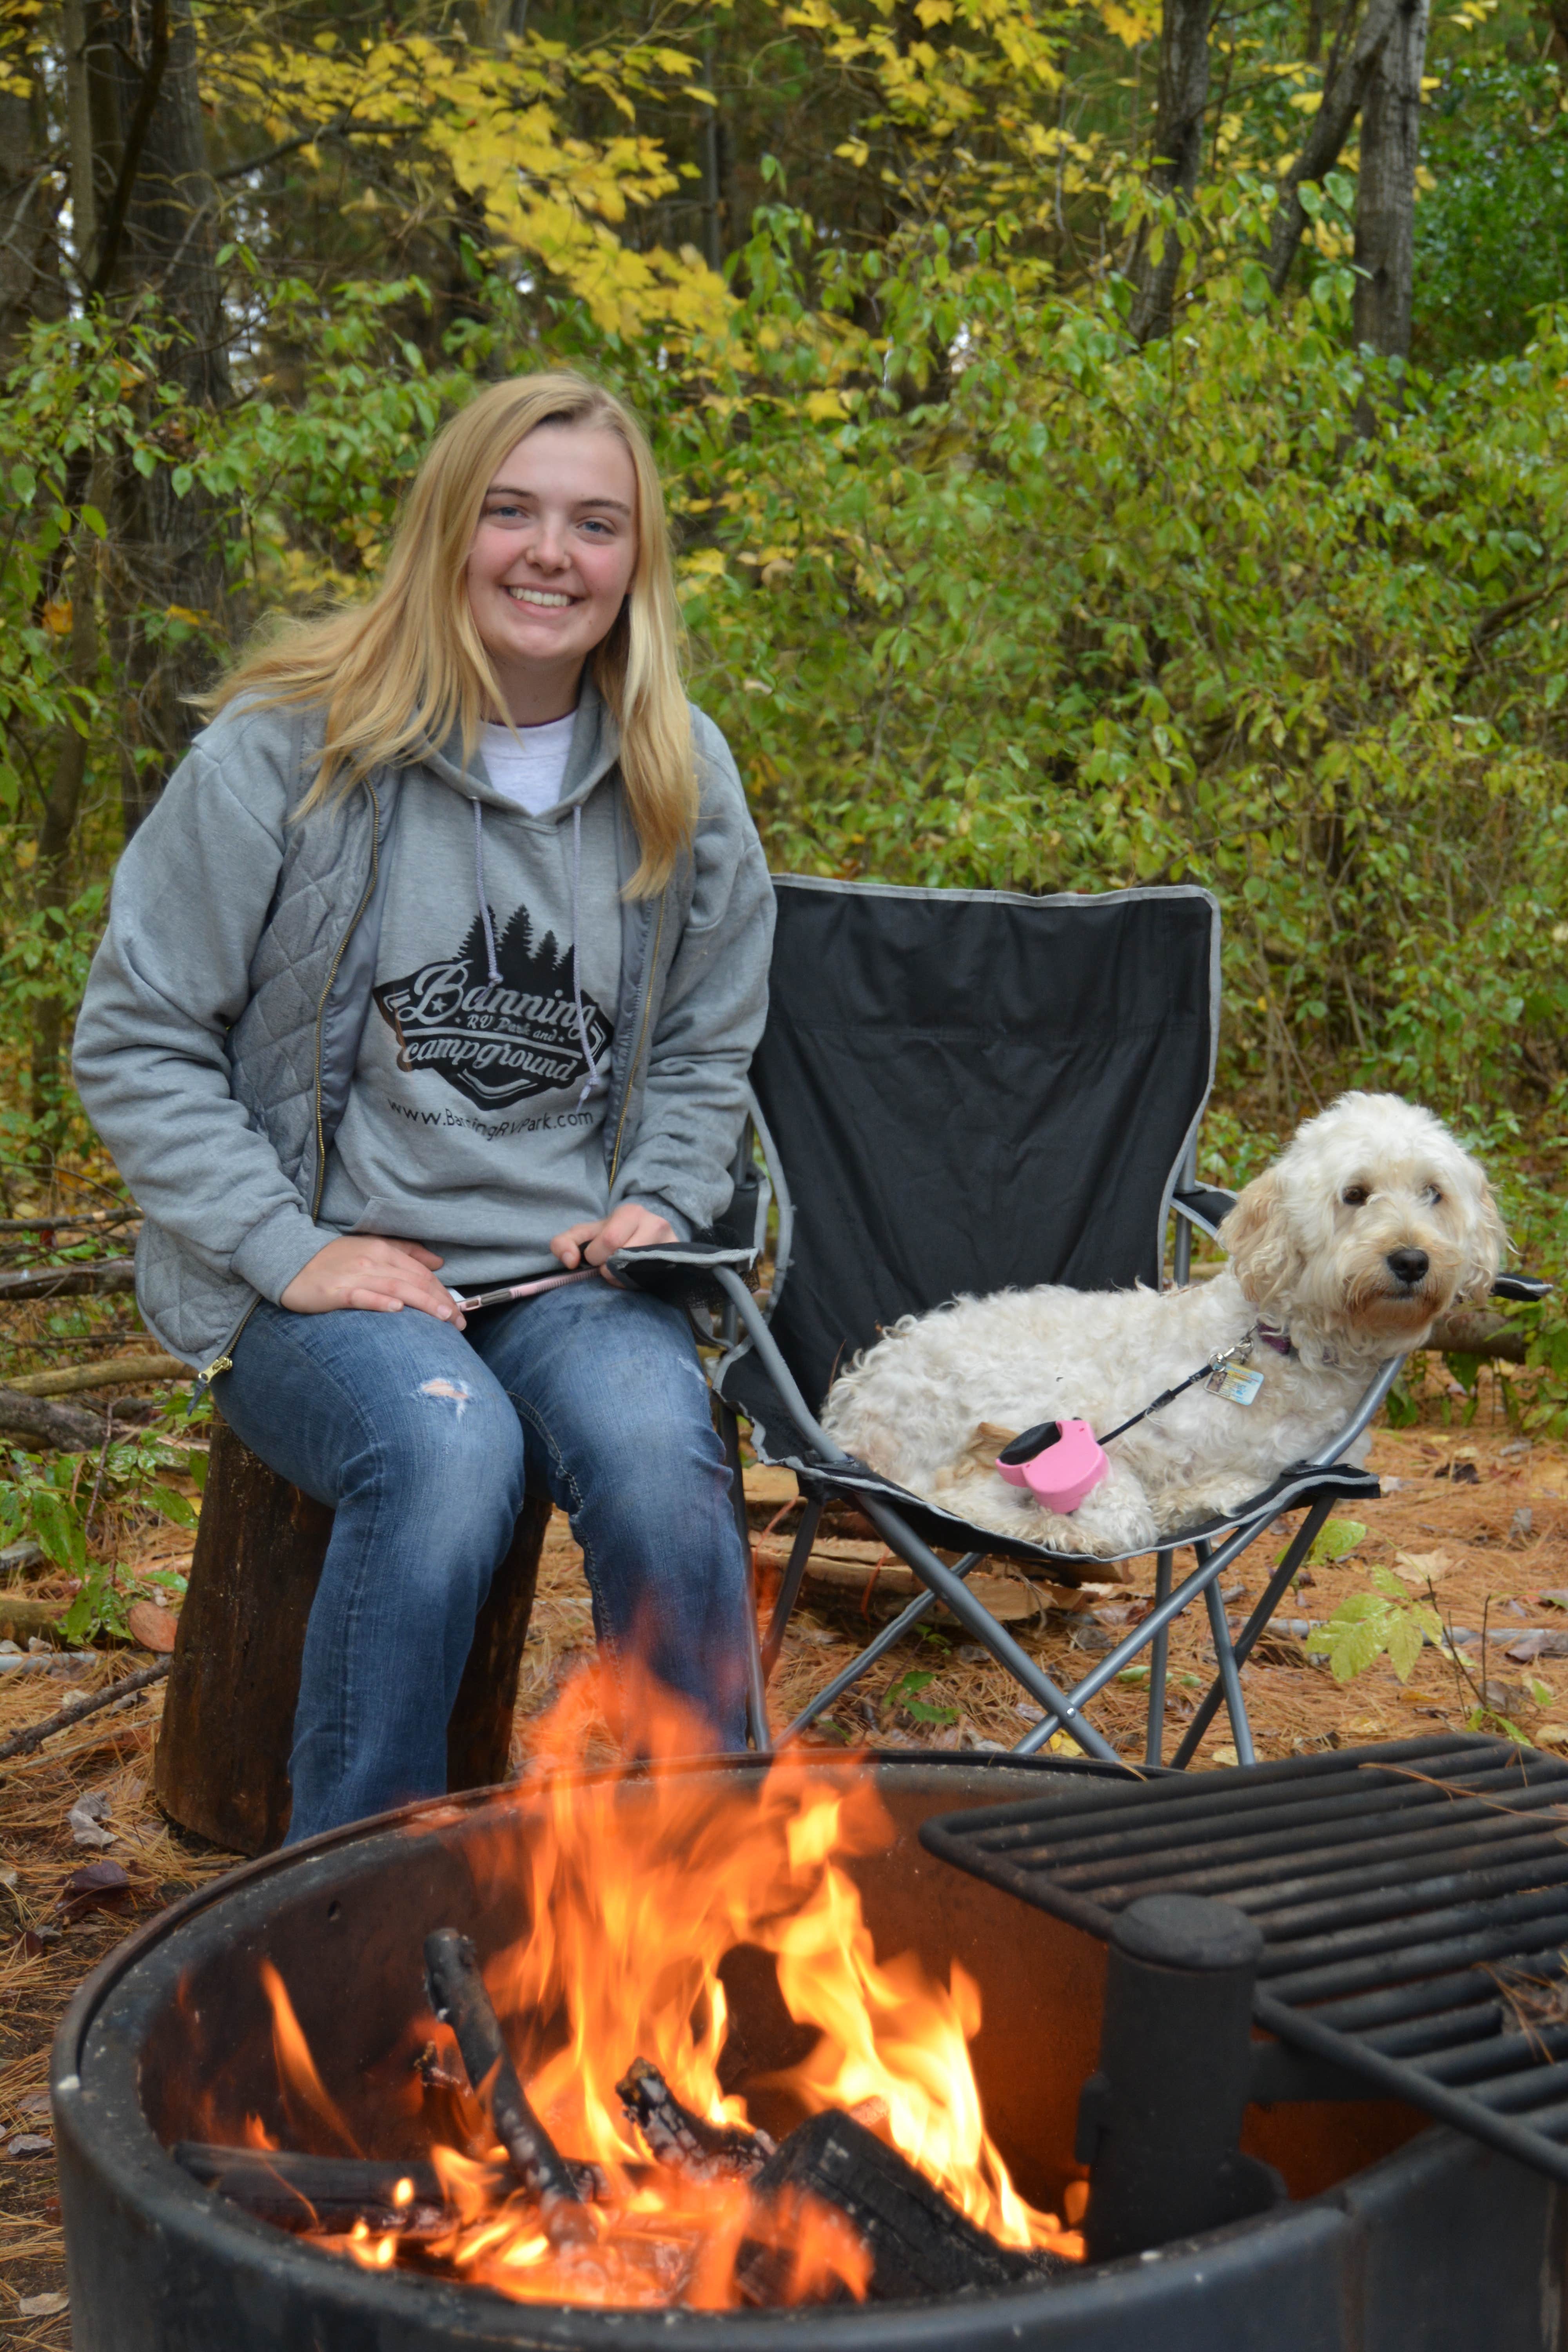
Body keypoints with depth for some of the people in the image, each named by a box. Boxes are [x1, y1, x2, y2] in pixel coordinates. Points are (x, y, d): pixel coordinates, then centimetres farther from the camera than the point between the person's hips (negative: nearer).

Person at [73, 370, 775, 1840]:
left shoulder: (680, 780, 9)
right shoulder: (284, 750, -4)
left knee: (658, 1452, -30)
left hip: (568, 1272, 3)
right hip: (317, 1280, -2)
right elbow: (136, 1041, -2)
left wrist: (661, 1205, 2)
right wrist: (291, 1250, -12)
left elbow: (707, 1048, 21)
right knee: (446, 1452, -34)